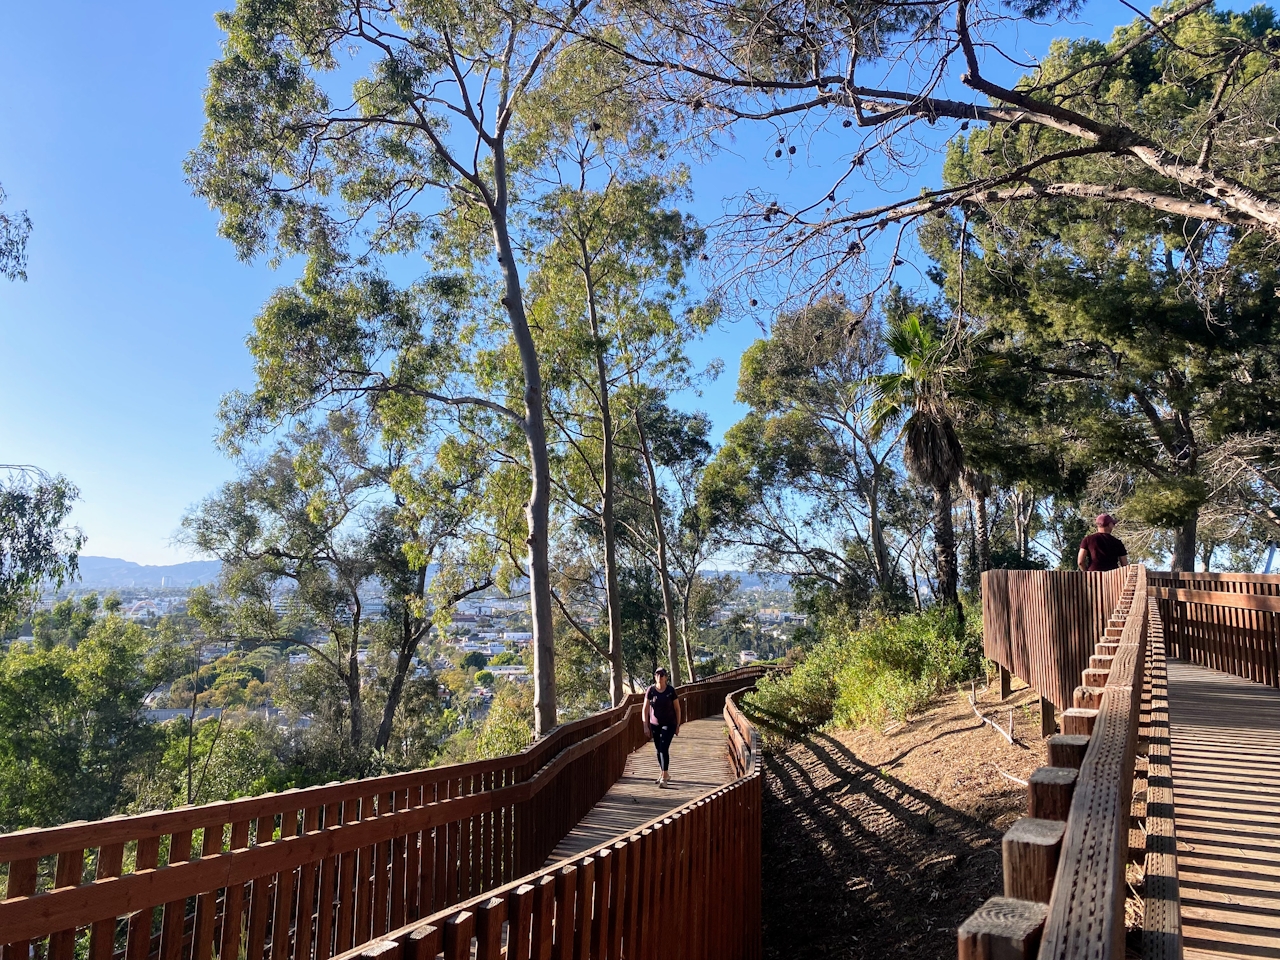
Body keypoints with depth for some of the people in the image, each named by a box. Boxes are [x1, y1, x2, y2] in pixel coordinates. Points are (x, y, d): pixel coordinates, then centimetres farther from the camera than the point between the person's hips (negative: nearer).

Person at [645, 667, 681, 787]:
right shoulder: (650, 690, -5)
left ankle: (664, 777, -11)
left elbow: (677, 709, -1)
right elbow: (646, 709, -1)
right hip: (655, 724, 3)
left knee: (664, 748, -14)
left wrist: (678, 725, -1)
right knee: (658, 750, 13)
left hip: (669, 724, -3)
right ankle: (664, 774, 31)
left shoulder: (671, 691, -9)